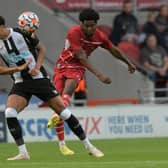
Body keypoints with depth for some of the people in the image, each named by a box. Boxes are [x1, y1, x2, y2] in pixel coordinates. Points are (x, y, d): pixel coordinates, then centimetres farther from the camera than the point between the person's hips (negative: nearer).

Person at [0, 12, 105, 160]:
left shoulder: (23, 34, -11)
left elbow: (41, 49, 5)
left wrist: (37, 67, -11)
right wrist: (19, 68, -18)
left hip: (39, 79, -2)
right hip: (20, 83, 2)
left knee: (63, 111, -4)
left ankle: (89, 146, 8)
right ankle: (23, 153, -13)